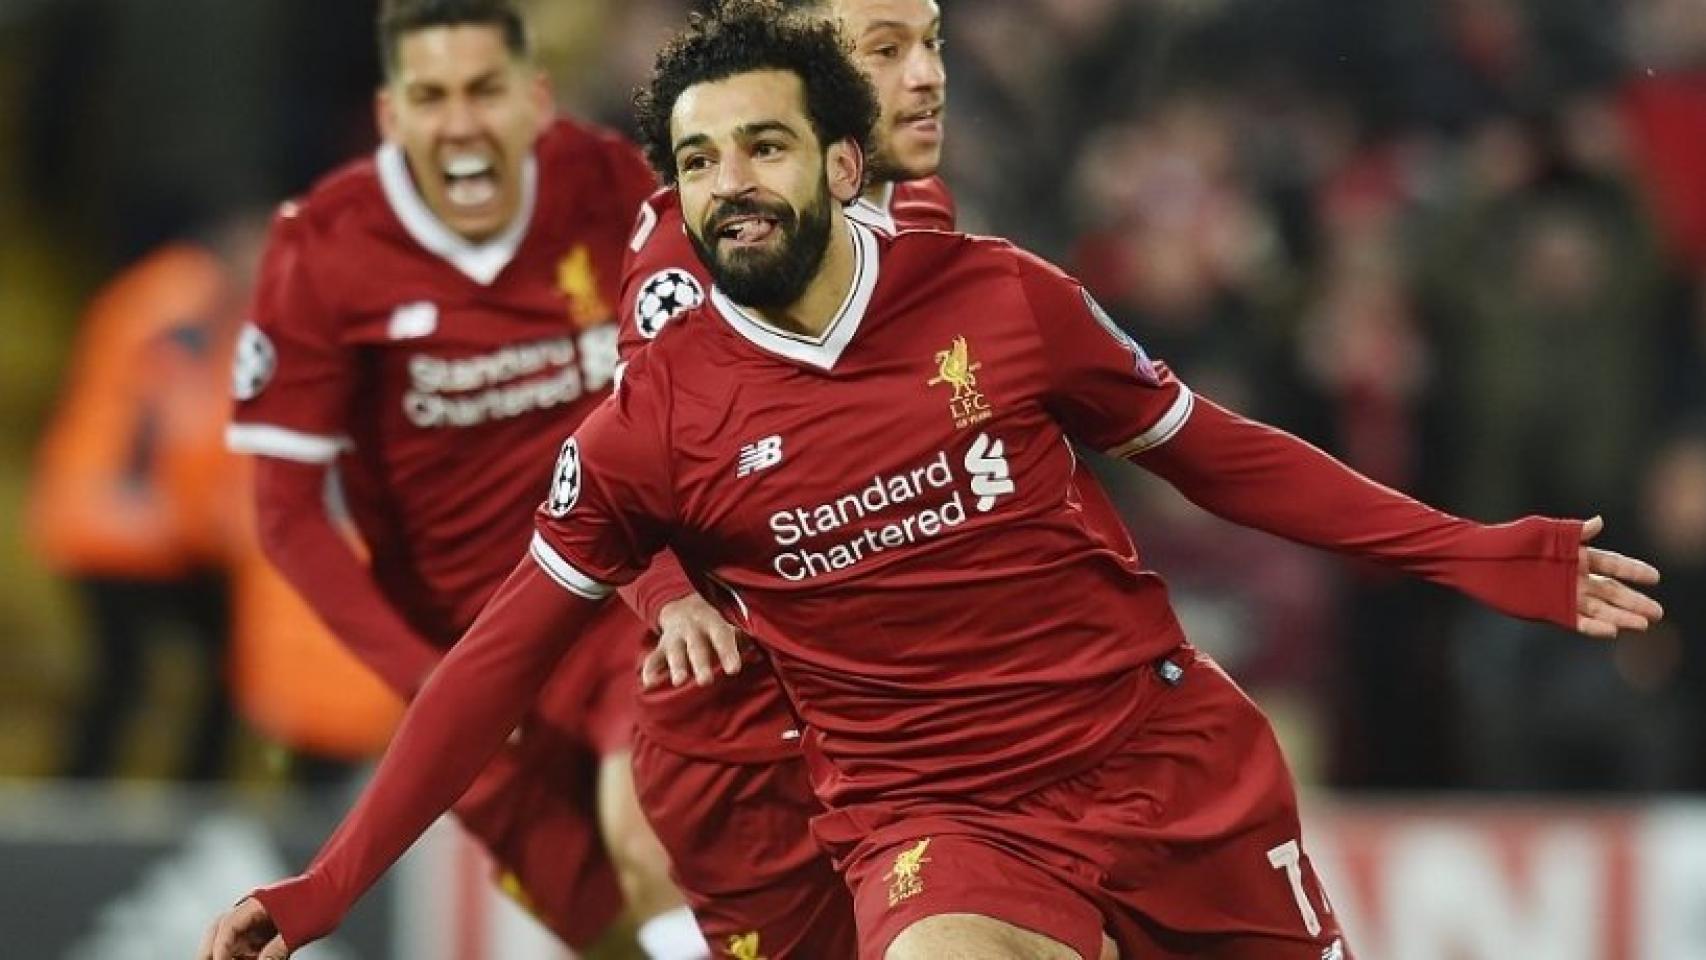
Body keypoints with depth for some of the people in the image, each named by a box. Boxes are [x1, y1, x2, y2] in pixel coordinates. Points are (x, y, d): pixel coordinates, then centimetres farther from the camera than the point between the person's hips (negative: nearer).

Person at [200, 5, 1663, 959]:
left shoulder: (999, 297, -3)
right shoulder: (653, 422, -5)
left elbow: (1212, 452, 10)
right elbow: (500, 661, 1)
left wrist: (1474, 556, 6)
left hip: (1181, 762, 2)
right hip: (940, 817, -2)